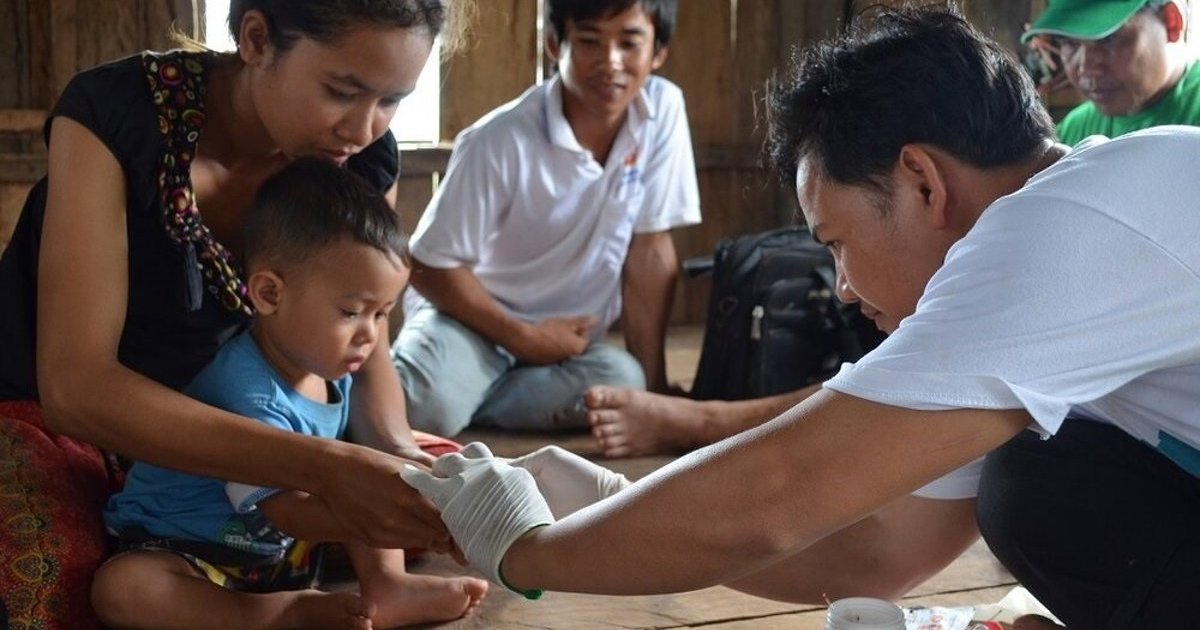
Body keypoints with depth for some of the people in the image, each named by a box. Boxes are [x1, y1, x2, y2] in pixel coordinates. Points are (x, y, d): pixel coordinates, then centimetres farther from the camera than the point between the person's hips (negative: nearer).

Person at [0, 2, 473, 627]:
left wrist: (397, 449, -27)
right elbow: (73, 385, -34)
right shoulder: (112, 116, -27)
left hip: (208, 423, 5)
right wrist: (322, 467, -45)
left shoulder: (365, 160, -12)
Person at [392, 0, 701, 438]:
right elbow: (431, 267, -13)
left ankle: (461, 406, -10)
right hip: (473, 318, -5)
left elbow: (649, 250, -5)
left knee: (623, 384, -28)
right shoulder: (502, 140, -22)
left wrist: (653, 383, -6)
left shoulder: (663, 110, -11)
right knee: (425, 406, -34)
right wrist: (523, 338, -14)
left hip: (568, 335, 5)